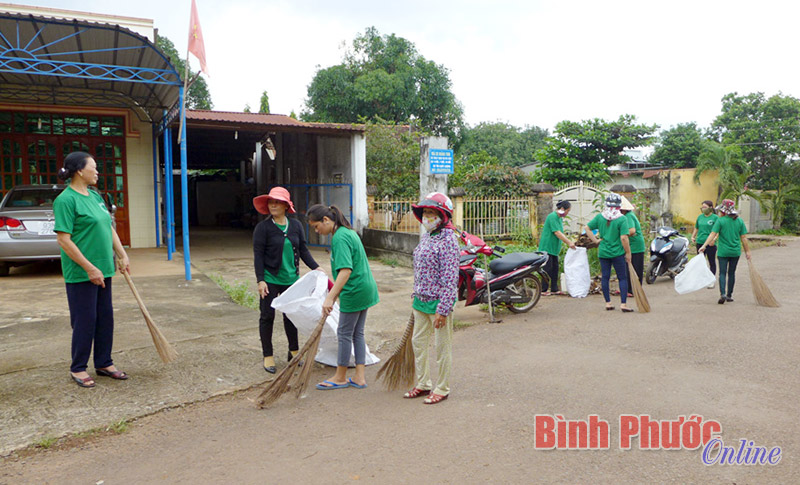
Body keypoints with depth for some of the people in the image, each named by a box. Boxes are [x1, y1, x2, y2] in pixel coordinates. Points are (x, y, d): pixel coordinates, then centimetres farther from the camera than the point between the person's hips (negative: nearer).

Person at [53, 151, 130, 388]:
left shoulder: (95, 196, 11)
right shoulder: (66, 200, -14)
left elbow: (109, 228, 18)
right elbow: (64, 239, -18)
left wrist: (122, 255, 12)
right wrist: (90, 268, -19)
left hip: (103, 269, 8)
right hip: (81, 273, -8)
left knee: (105, 318, 13)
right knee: (85, 320, 1)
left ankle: (104, 363, 26)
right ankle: (78, 369, 18)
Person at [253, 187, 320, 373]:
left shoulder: (296, 225, 3)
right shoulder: (263, 227, -9)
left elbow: (303, 250, 9)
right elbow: (258, 255, -9)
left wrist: (315, 267, -2)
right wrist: (260, 280, -14)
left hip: (291, 279, 4)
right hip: (270, 279, -4)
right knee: (267, 316, 4)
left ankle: (293, 351, 28)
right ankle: (268, 356, 16)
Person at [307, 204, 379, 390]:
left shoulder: (340, 238, -19)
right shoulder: (348, 232, 12)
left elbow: (346, 270, -29)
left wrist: (330, 298, -32)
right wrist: (336, 293, 27)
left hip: (354, 292, -10)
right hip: (365, 289, 10)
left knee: (345, 333, 4)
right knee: (358, 333, 14)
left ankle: (340, 378, 19)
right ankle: (359, 377, 20)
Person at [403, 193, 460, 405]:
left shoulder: (448, 240, -16)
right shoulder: (425, 238, 10)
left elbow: (450, 278, -19)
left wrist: (443, 310, -21)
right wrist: (416, 297, 19)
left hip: (439, 302, -9)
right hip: (421, 300, 9)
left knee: (443, 347, 5)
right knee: (418, 342, 16)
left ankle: (442, 389, 20)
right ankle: (423, 383, 32)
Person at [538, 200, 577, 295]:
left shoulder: (559, 218, 15)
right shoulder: (552, 216, -16)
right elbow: (557, 233, -22)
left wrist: (569, 242, 10)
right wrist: (569, 242, -21)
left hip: (554, 248, 10)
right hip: (547, 247, -10)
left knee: (555, 268, 10)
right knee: (548, 269, -6)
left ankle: (554, 289, 16)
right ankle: (544, 290, 2)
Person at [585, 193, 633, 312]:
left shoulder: (600, 216, 0)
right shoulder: (622, 219, -12)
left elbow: (587, 228, 2)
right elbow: (624, 238, -17)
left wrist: (595, 240, 8)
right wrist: (628, 253, -7)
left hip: (603, 252, 4)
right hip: (617, 253, -4)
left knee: (605, 277, 11)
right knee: (623, 278, 6)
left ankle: (608, 303, 16)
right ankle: (623, 304, 2)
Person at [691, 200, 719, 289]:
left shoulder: (715, 217, -5)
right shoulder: (700, 217, 11)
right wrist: (693, 236, 10)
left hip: (710, 244, -5)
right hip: (700, 242, 5)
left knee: (712, 262, 5)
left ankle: (711, 281, 12)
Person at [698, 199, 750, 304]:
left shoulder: (720, 220, -8)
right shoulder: (740, 221, 3)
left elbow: (713, 234, -14)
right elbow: (743, 238, 4)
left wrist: (704, 246, -15)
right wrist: (747, 251, 11)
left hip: (723, 252, -3)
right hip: (736, 252, 3)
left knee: (722, 273, 0)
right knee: (731, 273, 13)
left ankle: (722, 294, -16)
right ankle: (729, 295, 20)